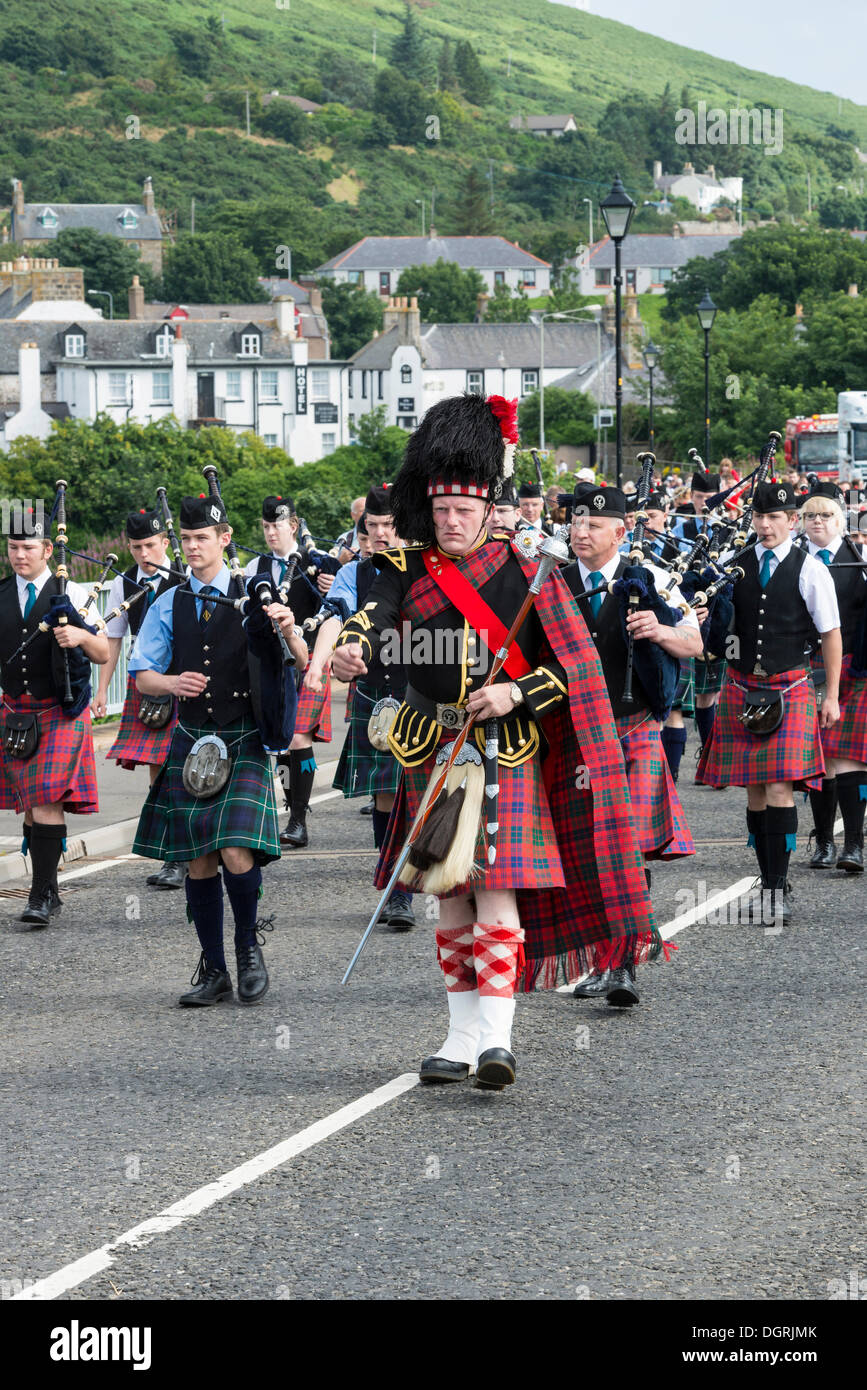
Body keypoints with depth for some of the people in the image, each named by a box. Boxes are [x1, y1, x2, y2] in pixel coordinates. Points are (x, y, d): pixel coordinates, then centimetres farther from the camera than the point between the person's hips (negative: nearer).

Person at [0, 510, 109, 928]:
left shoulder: (72, 595, -1)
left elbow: (103, 654, -1)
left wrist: (81, 636, -20)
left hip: (61, 716, -4)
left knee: (48, 803, -13)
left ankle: (41, 897, -13)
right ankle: (48, 892, 20)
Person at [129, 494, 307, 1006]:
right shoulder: (169, 606, 8)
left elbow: (300, 665, -1)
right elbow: (142, 675, 9)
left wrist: (289, 631, -22)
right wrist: (172, 682, -12)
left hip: (245, 743, -3)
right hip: (192, 744, 3)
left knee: (236, 852, -17)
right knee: (198, 862, 5)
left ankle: (250, 946, 8)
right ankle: (214, 972, 15)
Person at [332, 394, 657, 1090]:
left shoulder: (523, 569, -2)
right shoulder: (410, 568, 4)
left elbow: (575, 663, -2)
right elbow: (375, 614, -16)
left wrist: (517, 694, -18)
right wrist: (353, 649, -38)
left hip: (505, 750, -3)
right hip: (433, 751, 3)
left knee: (496, 887, -12)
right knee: (451, 895, 8)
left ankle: (498, 1035, -16)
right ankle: (462, 1039, 15)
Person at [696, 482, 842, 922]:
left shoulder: (809, 570, -2)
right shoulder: (735, 565, 6)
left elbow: (831, 635, 1)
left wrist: (831, 697, 0)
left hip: (789, 689, -4)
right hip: (742, 687, 4)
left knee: (779, 789, -12)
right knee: (754, 790, 5)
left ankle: (778, 890, -11)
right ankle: (770, 884, 13)